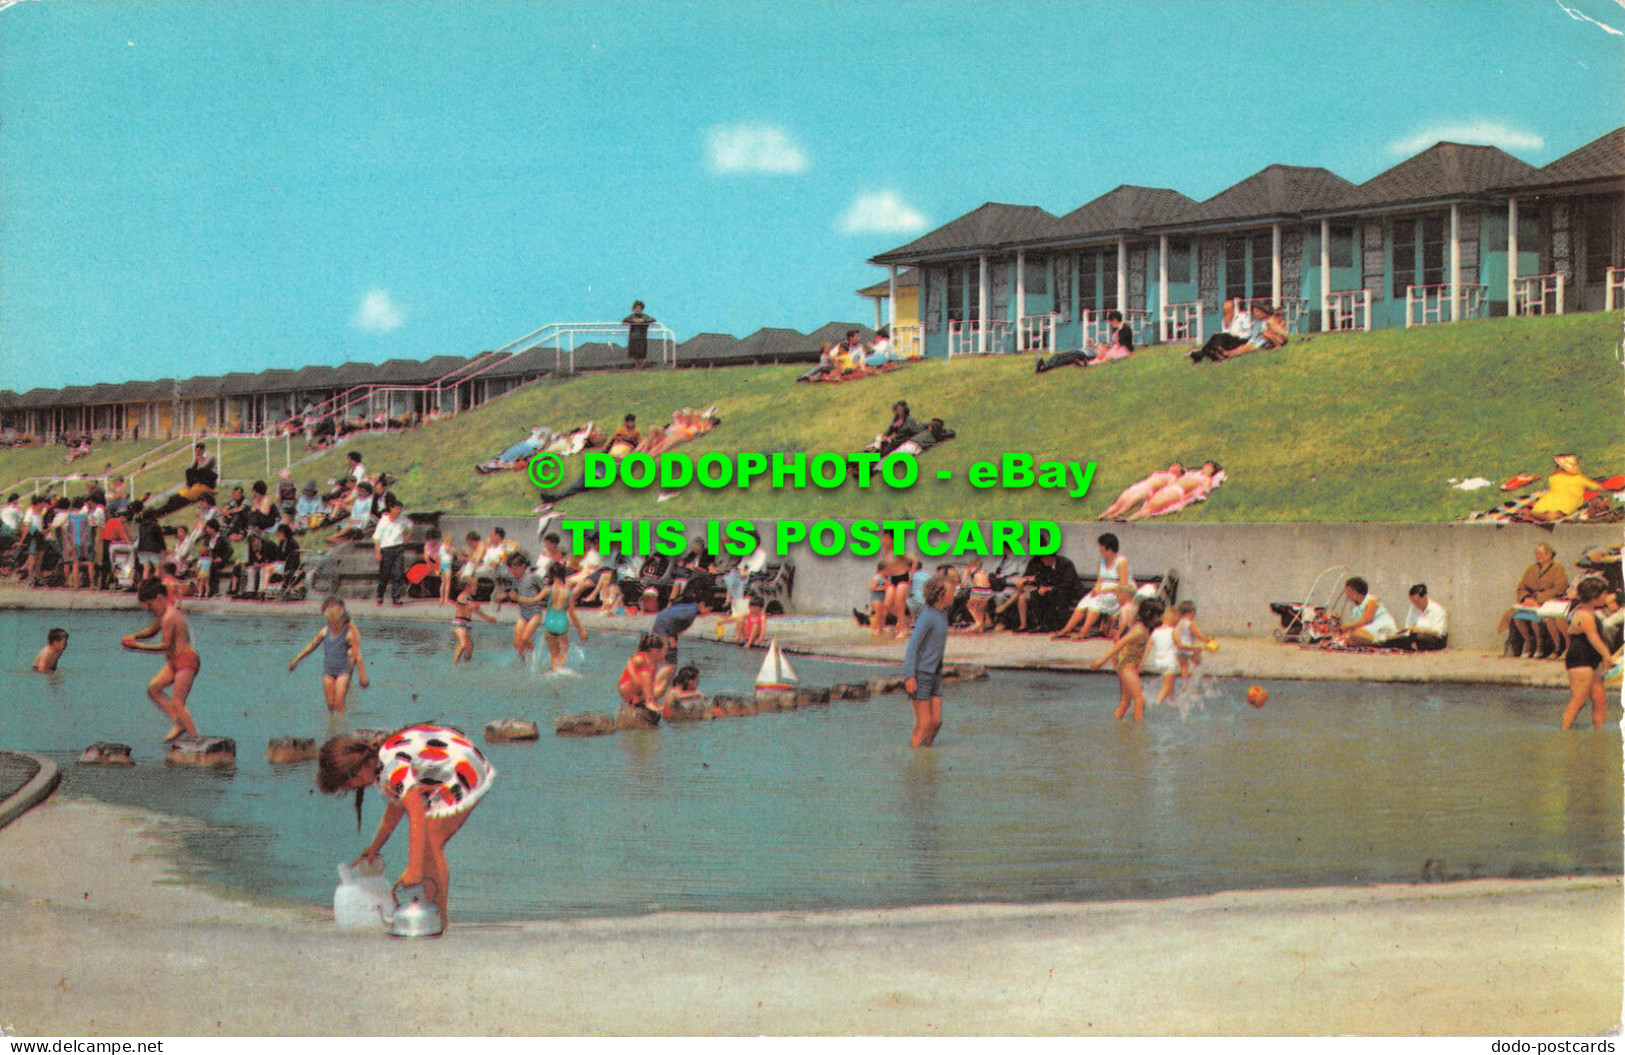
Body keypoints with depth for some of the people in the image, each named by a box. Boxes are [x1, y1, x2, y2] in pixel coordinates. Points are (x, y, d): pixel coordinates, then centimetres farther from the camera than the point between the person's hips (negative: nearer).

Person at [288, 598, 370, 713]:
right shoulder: (325, 630, -1)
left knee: (339, 704, -11)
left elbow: (357, 656, -11)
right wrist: (296, 660, 19)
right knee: (330, 704, 5)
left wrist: (362, 677, -11)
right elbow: (312, 645, 13)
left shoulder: (349, 633, -14)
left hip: (343, 670, -4)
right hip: (328, 671, 4)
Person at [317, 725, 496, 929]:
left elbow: (417, 813, -36)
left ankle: (439, 920, -12)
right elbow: (396, 805, 20)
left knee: (430, 844, -12)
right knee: (429, 845, 11)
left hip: (463, 775, -10)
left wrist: (413, 869, -40)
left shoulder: (394, 766, -27)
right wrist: (374, 847, 24)